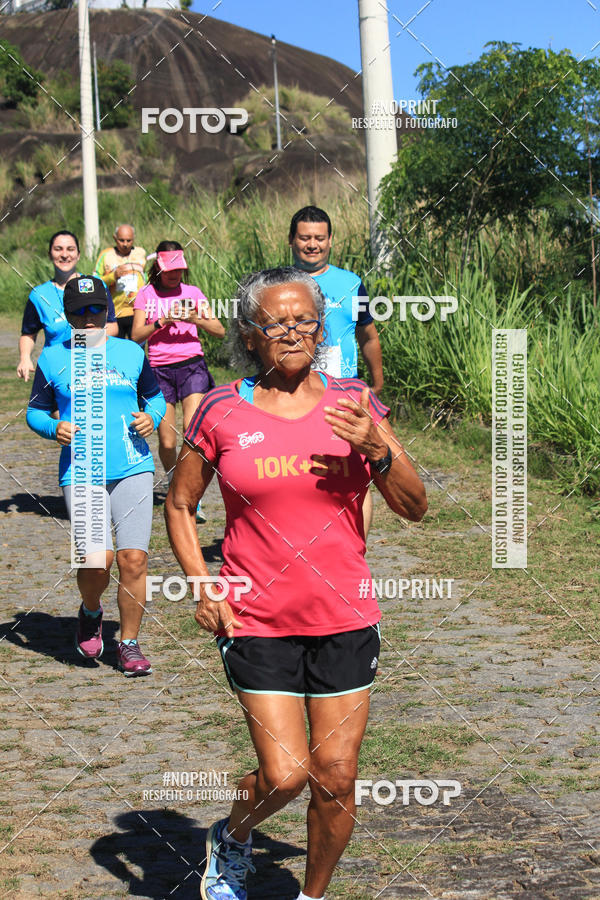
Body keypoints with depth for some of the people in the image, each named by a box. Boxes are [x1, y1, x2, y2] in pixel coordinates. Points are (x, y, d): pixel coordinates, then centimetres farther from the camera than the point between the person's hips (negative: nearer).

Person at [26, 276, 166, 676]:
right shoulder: (53, 358, 7)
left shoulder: (131, 352, 10)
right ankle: (91, 613, 22)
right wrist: (54, 428, -7)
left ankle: (129, 644, 10)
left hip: (133, 467, 1)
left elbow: (155, 395, 22)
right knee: (97, 560, -13)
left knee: (134, 558, -7)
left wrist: (152, 418, 1)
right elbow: (35, 410, 14)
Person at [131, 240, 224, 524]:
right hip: (159, 369, 0)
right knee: (166, 441, 0)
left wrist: (197, 319, -12)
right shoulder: (146, 295, 9)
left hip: (191, 365, 0)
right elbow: (136, 335, -1)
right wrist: (163, 321, -15)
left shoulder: (192, 293, 10)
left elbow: (220, 331, 6)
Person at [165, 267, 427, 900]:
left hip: (345, 620, 2)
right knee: (284, 775, -7)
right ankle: (232, 839, 27)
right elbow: (179, 505, 9)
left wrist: (377, 450, -18)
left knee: (335, 782, 5)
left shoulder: (353, 403, 1)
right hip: (257, 621, -2)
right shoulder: (222, 412, -3)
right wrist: (202, 589, -2)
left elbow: (414, 508, 0)